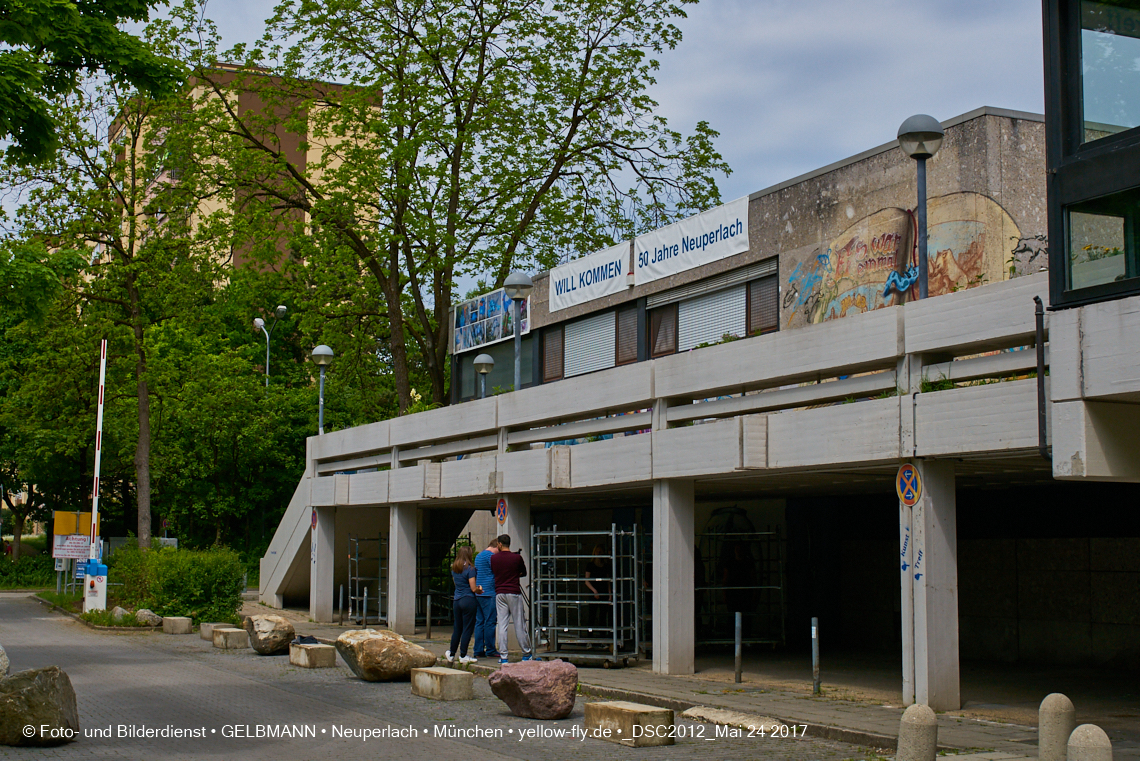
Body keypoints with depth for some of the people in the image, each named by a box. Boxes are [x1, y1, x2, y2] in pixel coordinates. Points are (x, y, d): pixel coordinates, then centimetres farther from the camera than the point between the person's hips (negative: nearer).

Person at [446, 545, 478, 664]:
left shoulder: (454, 569, 9)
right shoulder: (470, 568, -12)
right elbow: (473, 588, -13)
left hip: (456, 600, 6)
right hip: (468, 600, -6)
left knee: (457, 628, 16)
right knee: (467, 628, 0)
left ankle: (451, 654, 23)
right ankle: (463, 656, 0)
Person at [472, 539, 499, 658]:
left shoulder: (478, 556, 19)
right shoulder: (491, 556, -10)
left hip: (478, 594, 9)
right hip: (489, 594, -9)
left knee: (479, 622, 8)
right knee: (490, 622, -4)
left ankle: (479, 651, 9)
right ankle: (490, 651, -1)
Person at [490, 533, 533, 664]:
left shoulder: (493, 558, 2)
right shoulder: (517, 557, -3)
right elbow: (524, 573, 11)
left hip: (499, 593, 2)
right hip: (514, 593, -2)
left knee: (502, 625, 3)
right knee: (519, 625, 4)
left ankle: (503, 656, -1)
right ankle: (526, 654, 11)